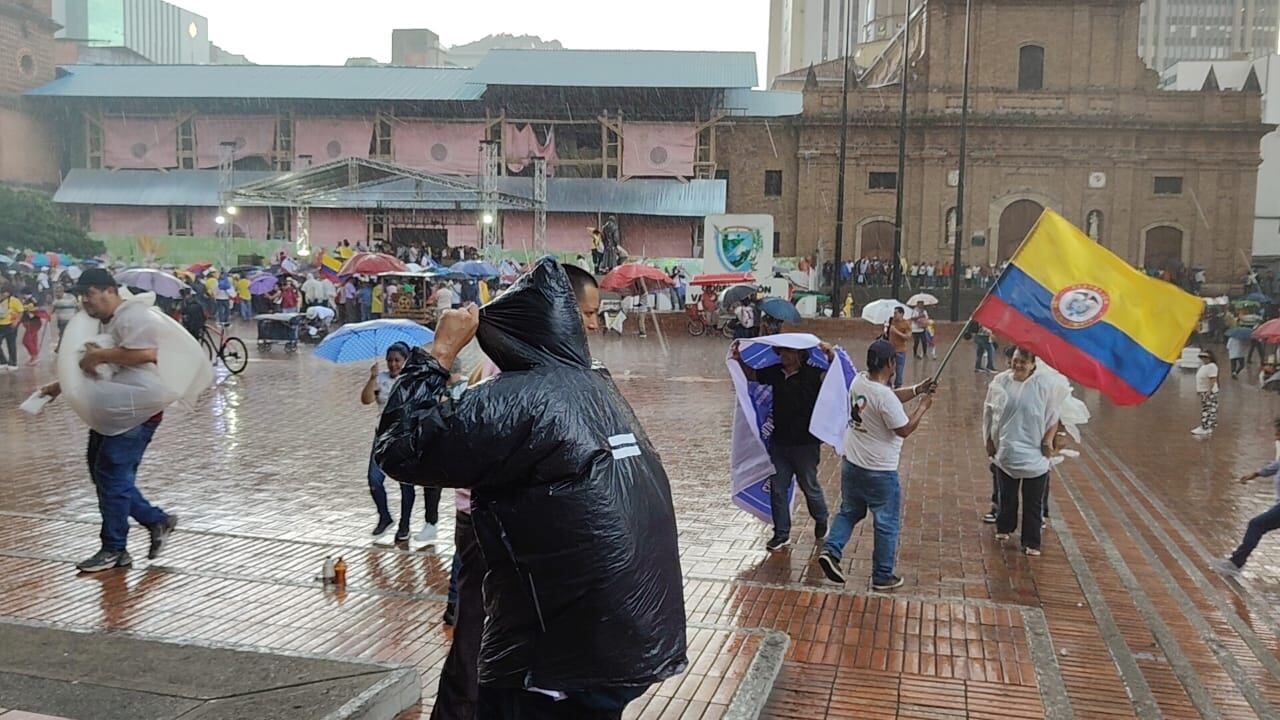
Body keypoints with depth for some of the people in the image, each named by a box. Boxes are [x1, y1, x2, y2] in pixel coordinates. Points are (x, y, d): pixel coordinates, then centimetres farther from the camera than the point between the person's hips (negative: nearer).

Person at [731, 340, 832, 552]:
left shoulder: (811, 374, -13)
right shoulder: (776, 373, 1)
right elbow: (752, 375, 15)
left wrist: (831, 358, -46)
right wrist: (740, 359, 0)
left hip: (805, 443, -5)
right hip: (779, 441, 5)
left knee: (809, 486, 12)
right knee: (777, 488, 7)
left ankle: (821, 521, 39)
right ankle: (782, 534, 18)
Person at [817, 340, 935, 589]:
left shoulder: (859, 381, -1)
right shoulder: (884, 397, -26)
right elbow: (904, 429, -15)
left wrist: (917, 390, 5)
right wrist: (922, 407, -3)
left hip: (851, 464, 7)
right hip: (880, 472, -7)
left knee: (848, 512, 24)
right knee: (887, 524, 10)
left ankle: (831, 551, 8)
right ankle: (883, 576, 20)